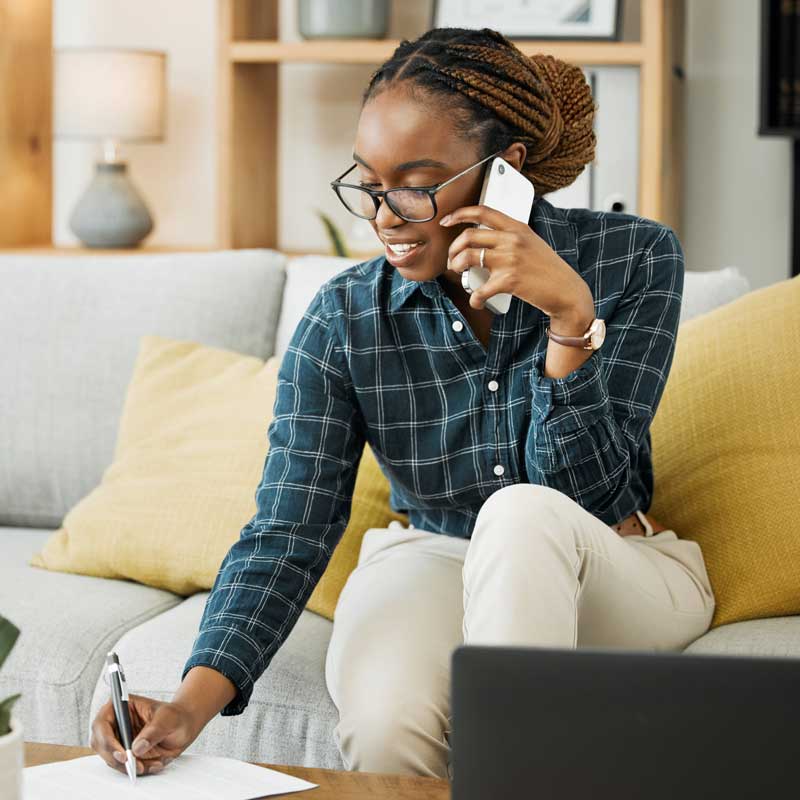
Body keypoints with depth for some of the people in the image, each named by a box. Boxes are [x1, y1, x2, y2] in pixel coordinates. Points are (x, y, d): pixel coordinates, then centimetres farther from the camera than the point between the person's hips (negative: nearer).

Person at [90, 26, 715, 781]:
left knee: (524, 514, -36)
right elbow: (286, 535, -18)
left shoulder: (634, 259, -13)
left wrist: (571, 314, -30)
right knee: (385, 726, -34)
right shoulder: (342, 321, -11)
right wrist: (194, 700, -34)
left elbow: (580, 490, -16)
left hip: (617, 574, 0)